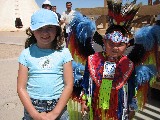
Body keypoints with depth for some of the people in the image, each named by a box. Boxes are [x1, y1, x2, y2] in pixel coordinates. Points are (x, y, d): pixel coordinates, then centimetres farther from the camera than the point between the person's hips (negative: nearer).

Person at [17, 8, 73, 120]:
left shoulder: (63, 53, -4)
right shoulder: (27, 54, -3)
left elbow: (69, 85, -6)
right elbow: (21, 88, -3)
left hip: (58, 107, 0)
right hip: (32, 108, 1)